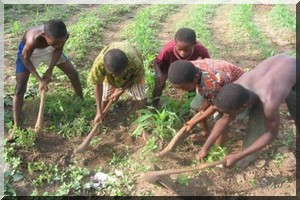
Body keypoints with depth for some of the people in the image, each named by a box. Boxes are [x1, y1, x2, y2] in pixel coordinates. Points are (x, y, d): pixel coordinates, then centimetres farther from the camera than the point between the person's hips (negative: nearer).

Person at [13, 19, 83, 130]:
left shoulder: (65, 35, -34)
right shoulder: (33, 39, -44)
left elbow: (58, 50, -12)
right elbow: (25, 58, -25)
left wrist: (50, 70, -15)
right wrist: (40, 79, -26)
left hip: (49, 49, 4)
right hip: (29, 51, -4)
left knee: (73, 74, 5)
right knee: (20, 88, -8)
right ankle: (16, 127, 3)